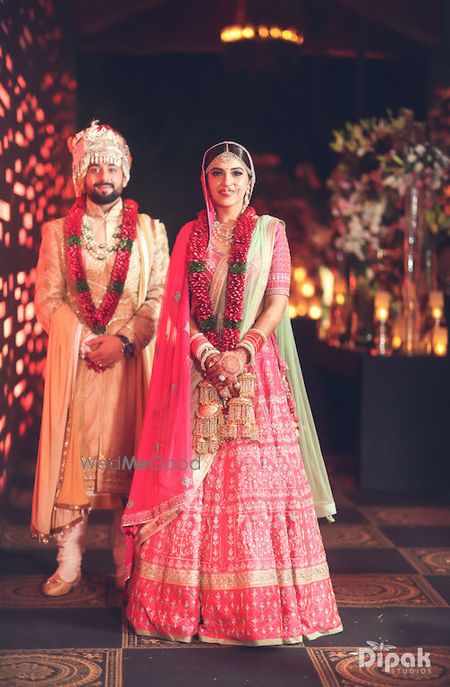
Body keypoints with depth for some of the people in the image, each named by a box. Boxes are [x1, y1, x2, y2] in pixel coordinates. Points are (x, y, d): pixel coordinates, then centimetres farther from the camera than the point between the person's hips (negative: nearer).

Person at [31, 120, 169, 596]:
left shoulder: (150, 231, 9)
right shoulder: (57, 232, 11)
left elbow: (159, 298, 2)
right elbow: (46, 299, 4)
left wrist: (123, 340, -12)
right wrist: (85, 342, -10)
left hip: (131, 359, -1)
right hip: (73, 360, 1)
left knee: (127, 456, -1)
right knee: (71, 454, 0)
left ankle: (128, 566, 7)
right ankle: (69, 564, 8)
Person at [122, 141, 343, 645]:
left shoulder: (270, 230, 8)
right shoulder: (190, 235, 12)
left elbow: (279, 300, 0)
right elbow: (177, 306, 6)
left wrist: (243, 350, -14)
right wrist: (206, 353, -11)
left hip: (255, 367, -1)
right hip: (199, 368, 2)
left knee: (257, 478, -3)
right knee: (194, 482, 0)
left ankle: (260, 603, 7)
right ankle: (193, 599, 9)